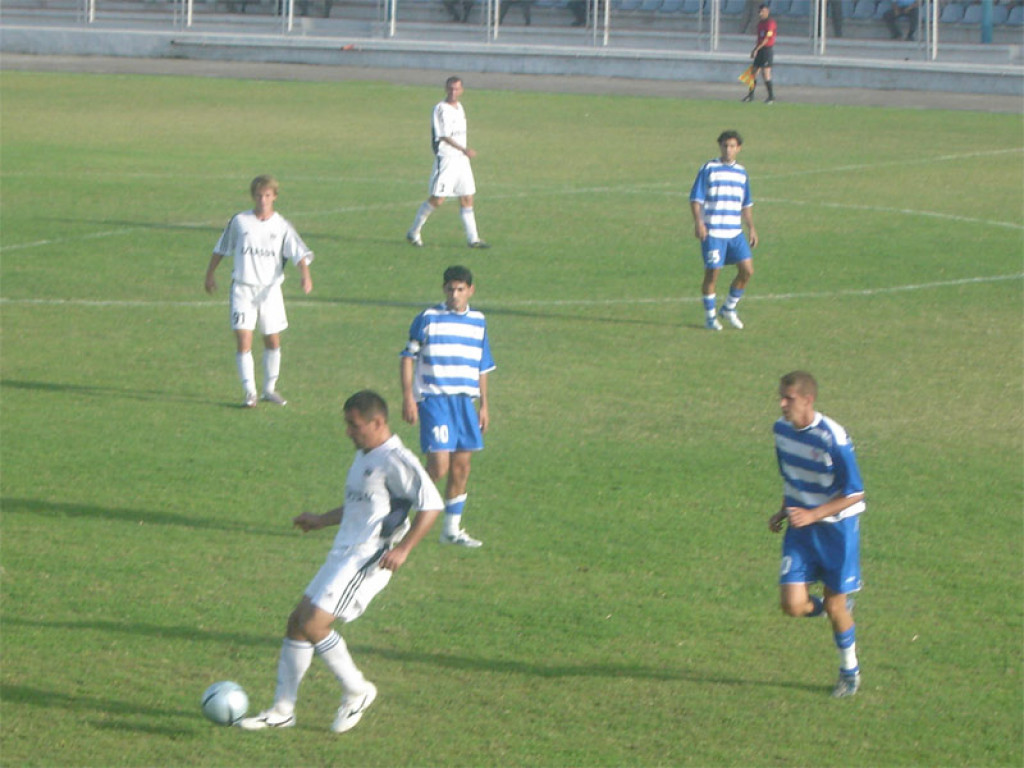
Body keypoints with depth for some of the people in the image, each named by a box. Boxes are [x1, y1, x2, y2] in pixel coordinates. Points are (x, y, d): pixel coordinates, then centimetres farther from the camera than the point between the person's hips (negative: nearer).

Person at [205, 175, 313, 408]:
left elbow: (299, 253, -10)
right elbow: (221, 249, 14)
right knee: (243, 341, -12)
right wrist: (210, 274, 17)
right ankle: (249, 392, -8)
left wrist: (305, 275, -27)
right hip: (243, 287, -1)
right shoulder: (239, 221, 1)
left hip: (270, 289, 1)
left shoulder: (282, 226, 0)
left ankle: (269, 389, 24)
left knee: (273, 341, 8)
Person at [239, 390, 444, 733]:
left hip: (368, 560, -10)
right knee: (297, 622, 7)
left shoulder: (395, 460, -15)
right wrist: (321, 520, 30)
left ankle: (356, 691, 4)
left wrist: (403, 548, -24)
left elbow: (431, 505, -19)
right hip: (343, 553, 10)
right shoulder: (365, 455, 16)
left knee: (313, 625, -16)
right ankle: (282, 710, 14)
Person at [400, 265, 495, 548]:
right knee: (439, 464, -15)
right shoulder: (428, 319, -3)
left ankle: (452, 529, 16)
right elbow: (408, 356, 0)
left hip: (465, 400, 5)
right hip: (434, 398, -5)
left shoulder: (478, 322, 11)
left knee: (461, 466, 5)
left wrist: (484, 405, 18)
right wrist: (408, 397, -8)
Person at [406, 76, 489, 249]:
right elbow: (444, 136, -20)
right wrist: (464, 150, -31)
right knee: (437, 199, -7)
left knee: (467, 198, 5)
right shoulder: (441, 109, -12)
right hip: (446, 158, -7)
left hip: (462, 159, 8)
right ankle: (413, 233, 5)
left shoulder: (460, 108, 14)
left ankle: (473, 238, 7)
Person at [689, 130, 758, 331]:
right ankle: (710, 316, 10)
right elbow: (696, 199, -6)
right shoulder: (708, 169, -3)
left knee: (747, 271, -3)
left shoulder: (741, 172, 12)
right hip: (712, 232, -5)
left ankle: (729, 309, 15)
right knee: (712, 273, -4)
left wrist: (751, 228, 17)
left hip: (735, 232, 5)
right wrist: (698, 223, -18)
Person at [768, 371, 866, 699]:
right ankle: (836, 606, 27)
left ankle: (850, 672, 27)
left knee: (835, 605, 3)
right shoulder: (782, 430, -2)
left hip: (837, 527, -5)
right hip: (800, 527, 5)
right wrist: (784, 511, 3)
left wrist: (812, 515, -25)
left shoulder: (832, 439, -23)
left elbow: (854, 494, -18)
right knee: (792, 605, -8)